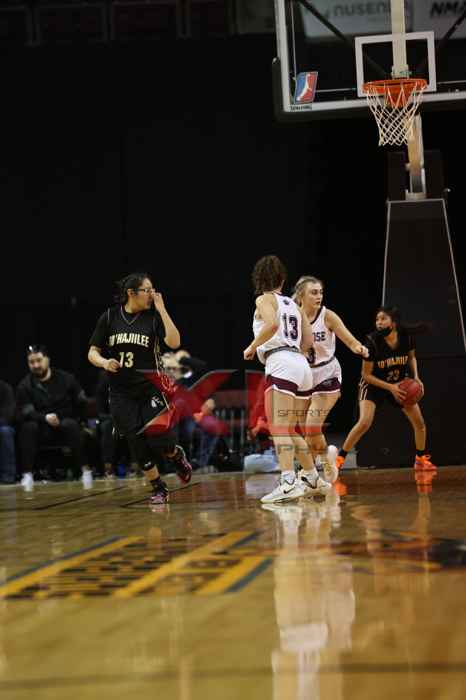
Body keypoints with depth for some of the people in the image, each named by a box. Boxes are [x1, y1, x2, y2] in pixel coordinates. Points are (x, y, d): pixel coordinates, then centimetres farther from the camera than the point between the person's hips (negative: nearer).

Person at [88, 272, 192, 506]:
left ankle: (177, 455, 24)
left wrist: (161, 310, -16)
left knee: (160, 442, -11)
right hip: (122, 393, 2)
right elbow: (93, 352, 5)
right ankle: (158, 488, 17)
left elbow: (174, 342, -17)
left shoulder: (154, 316, -2)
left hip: (150, 388, -2)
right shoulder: (110, 317, 2)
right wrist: (104, 362, -17)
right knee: (138, 444, 0)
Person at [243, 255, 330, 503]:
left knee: (278, 427, -14)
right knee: (290, 429, 20)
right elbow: (308, 340, 20)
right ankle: (313, 479, 27)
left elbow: (272, 324, -18)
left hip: (281, 364, -8)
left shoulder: (264, 300, 3)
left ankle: (288, 483, -27)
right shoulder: (293, 304, 23)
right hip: (301, 364, 8)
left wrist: (252, 347, -7)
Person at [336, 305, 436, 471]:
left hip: (400, 384, 4)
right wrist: (390, 387, -27)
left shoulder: (407, 336, -18)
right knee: (364, 423, -24)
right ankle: (339, 458, -14)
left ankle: (421, 459, 28)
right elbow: (366, 374, -20)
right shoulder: (373, 342, -28)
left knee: (419, 422, 6)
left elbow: (412, 357, 5)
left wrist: (416, 377, -11)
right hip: (373, 385, -4)